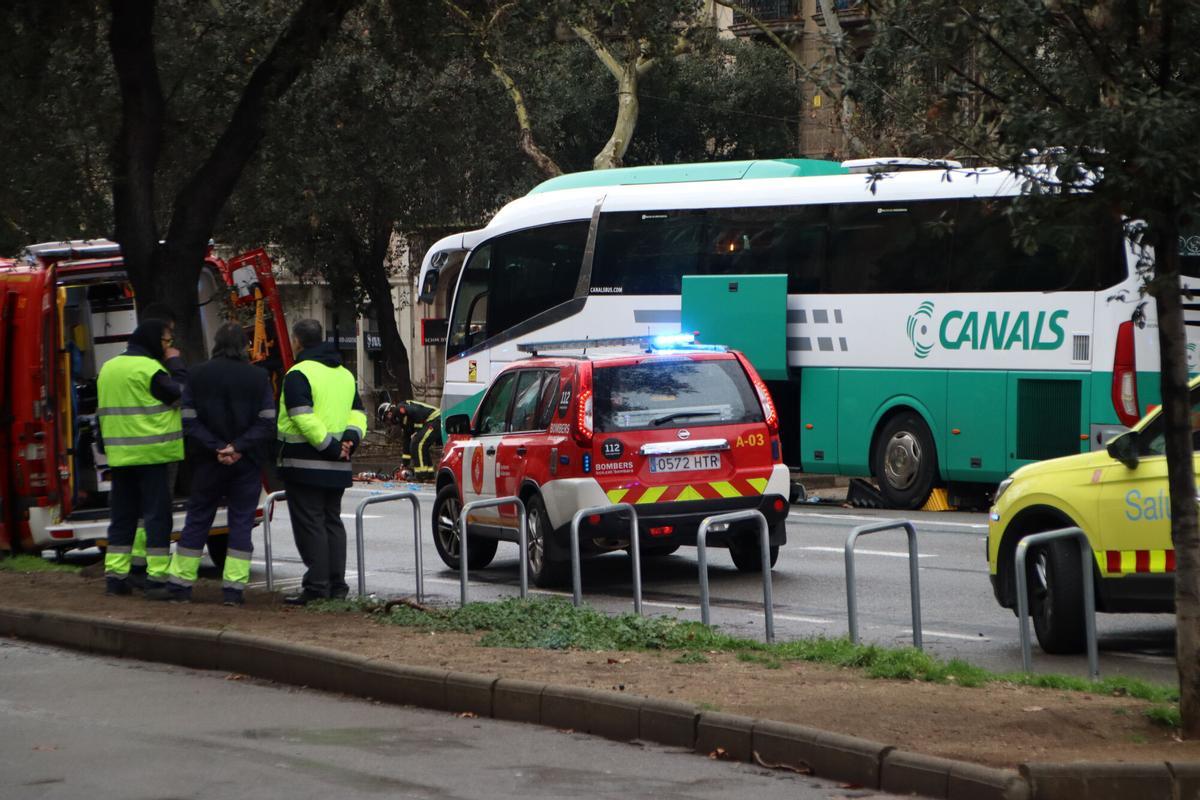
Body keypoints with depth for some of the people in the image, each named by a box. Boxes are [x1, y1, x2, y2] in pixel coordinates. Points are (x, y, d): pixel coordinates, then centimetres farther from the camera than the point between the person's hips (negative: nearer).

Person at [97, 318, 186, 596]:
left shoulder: (108, 368, 14)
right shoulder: (150, 369, -13)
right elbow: (180, 395, -11)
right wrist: (175, 364, -1)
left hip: (119, 456, 7)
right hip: (151, 455, -7)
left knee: (122, 516, 12)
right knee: (157, 515, -2)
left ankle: (115, 575, 11)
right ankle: (157, 577, -4)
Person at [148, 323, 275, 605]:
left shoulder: (198, 375, -1)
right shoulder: (258, 377, -2)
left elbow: (189, 421, -7)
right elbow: (267, 423, -8)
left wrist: (215, 448, -11)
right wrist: (238, 447, -14)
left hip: (208, 464, 1)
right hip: (248, 463, -1)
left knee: (197, 521, 9)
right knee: (241, 522, 4)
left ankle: (180, 584, 10)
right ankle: (234, 588, 0)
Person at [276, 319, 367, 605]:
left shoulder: (298, 374, -10)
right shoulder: (344, 374, 16)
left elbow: (304, 419, -20)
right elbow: (358, 414, 12)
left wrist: (331, 447, -17)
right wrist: (349, 441, -2)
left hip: (306, 464, -8)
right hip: (337, 468, 8)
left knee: (309, 524, -5)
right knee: (332, 522, 13)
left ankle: (316, 586, -9)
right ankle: (337, 585, 13)